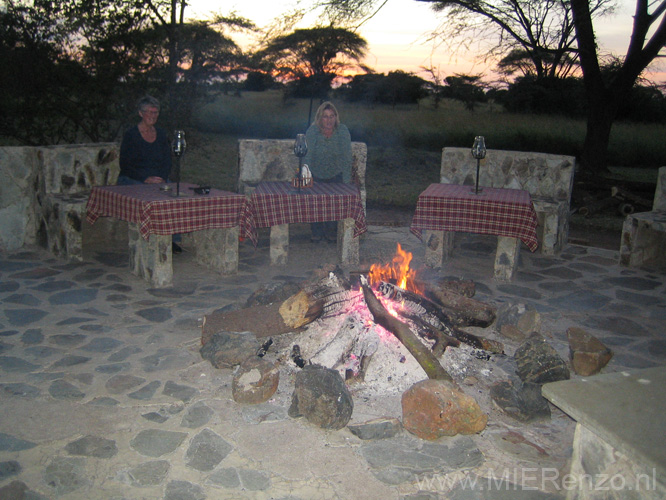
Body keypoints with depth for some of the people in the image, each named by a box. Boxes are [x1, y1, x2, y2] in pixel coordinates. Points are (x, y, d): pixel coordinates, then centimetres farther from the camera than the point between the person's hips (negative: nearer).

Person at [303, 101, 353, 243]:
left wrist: (346, 181, -16)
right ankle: (317, 233, 9)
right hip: (316, 174, 0)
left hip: (336, 174, 0)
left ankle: (331, 233, 8)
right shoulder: (312, 131, -16)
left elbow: (347, 158, -12)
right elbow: (307, 156, -18)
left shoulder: (343, 131, -14)